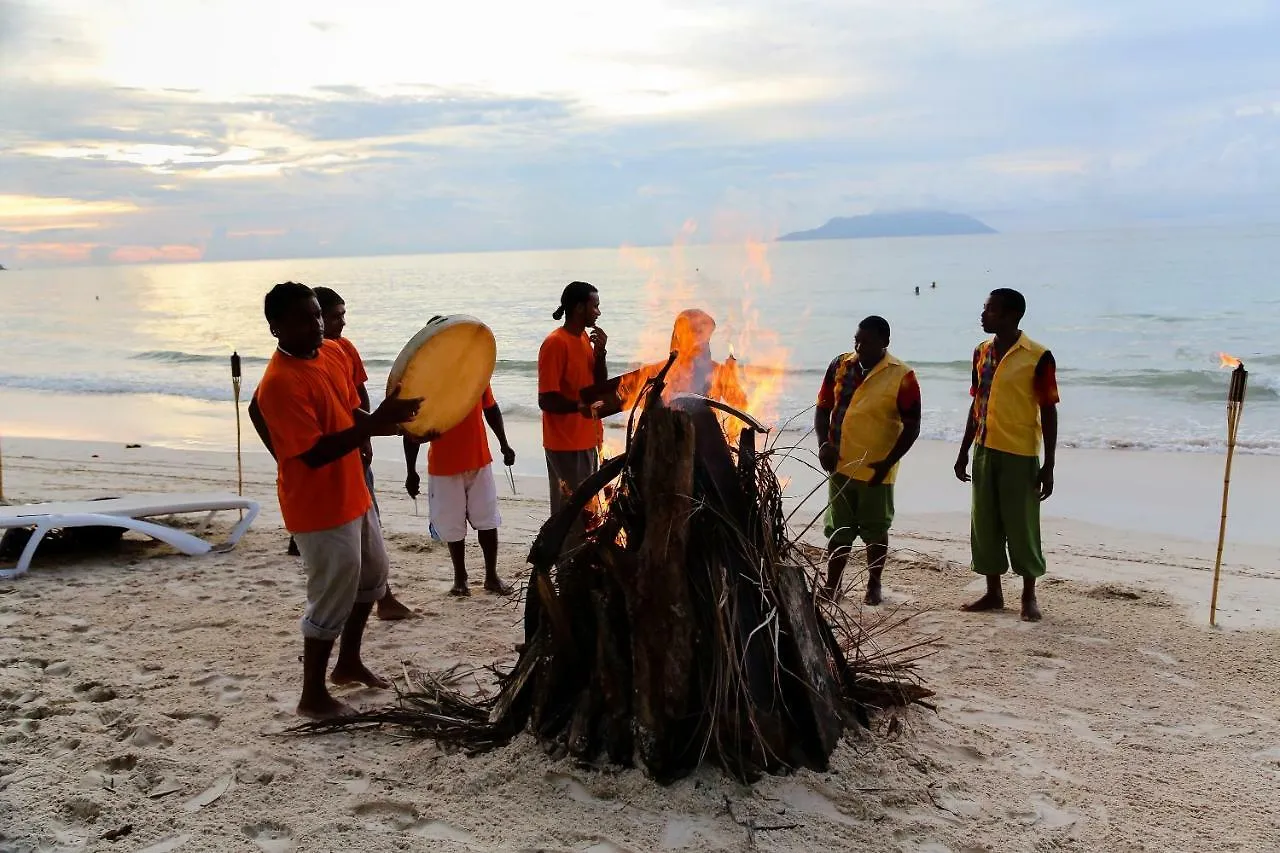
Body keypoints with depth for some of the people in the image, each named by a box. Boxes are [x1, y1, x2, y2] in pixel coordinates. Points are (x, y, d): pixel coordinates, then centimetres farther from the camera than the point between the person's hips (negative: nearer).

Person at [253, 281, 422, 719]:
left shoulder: (333, 353, 2)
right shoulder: (280, 383, -25)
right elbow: (314, 453, -29)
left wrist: (393, 424, -6)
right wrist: (376, 425, -35)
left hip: (352, 494, 9)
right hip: (318, 507, -9)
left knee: (373, 574, 22)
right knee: (333, 597, 1)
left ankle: (348, 663, 41)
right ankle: (313, 695, 19)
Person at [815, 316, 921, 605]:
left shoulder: (901, 377, -10)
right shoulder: (840, 366, 2)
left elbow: (911, 427, -9)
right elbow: (823, 408, 9)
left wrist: (888, 462, -16)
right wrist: (824, 443, -6)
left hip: (875, 471, -3)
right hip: (840, 465, 3)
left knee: (875, 531, 11)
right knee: (838, 529, 12)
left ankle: (874, 585, 27)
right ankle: (832, 584, 23)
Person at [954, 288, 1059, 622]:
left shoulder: (1037, 357, -10)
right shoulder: (981, 352, 9)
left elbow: (1049, 412, -8)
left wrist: (1048, 466, -10)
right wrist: (964, 452, 15)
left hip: (1020, 455, -6)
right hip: (984, 451, 6)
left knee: (1022, 526, 2)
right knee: (984, 525, 10)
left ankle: (1029, 596, 18)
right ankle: (993, 593, 22)